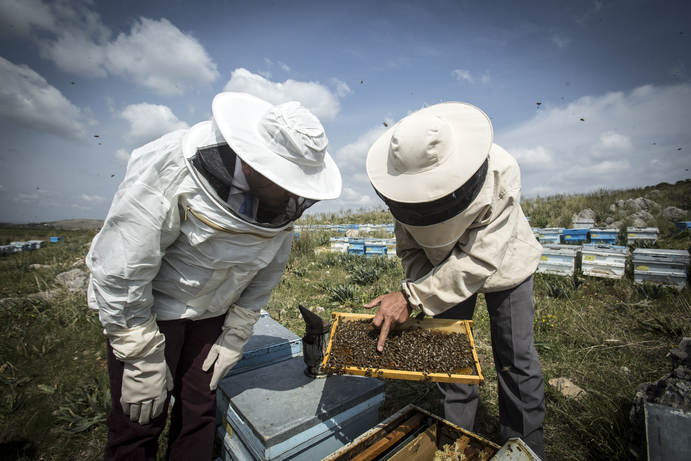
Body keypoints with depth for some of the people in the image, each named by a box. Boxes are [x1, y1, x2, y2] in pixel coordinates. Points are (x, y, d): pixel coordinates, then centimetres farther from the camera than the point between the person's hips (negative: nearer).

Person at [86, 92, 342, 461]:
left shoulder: (287, 202, -14)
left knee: (200, 410, 12)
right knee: (140, 419, 5)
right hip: (144, 308, -3)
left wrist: (235, 337, 0)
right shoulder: (170, 170, -29)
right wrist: (144, 361, -16)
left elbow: (268, 270, -2)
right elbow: (119, 271, -23)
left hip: (211, 312, 4)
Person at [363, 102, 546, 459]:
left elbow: (480, 259, -39)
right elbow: (411, 250, -16)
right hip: (447, 266, 3)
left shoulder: (500, 174, -36)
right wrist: (423, 294, -31)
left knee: (516, 359, 7)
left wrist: (412, 296, -44)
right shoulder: (406, 184, -25)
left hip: (503, 265, -2)